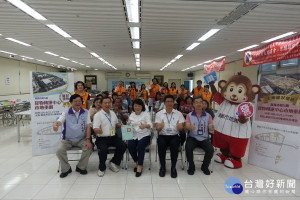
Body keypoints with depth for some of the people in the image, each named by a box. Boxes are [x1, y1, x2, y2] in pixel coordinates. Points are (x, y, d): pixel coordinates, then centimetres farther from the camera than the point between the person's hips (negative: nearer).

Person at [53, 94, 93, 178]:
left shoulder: (85, 112, 0)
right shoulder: (66, 113, -1)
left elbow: (88, 126, -6)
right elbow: (59, 121, -15)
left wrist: (88, 140, -17)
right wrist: (55, 125, -42)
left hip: (82, 139, 0)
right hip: (67, 139, 1)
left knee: (89, 148, -25)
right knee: (59, 150, -23)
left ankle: (81, 167, 2)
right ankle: (66, 169, 5)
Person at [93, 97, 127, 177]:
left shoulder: (113, 113, 13)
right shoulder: (98, 115, -6)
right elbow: (95, 128, -15)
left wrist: (120, 125, 2)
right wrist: (98, 130, -39)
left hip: (113, 137, 5)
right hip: (102, 138, -5)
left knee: (123, 146, -17)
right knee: (103, 149, -32)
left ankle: (113, 163, 7)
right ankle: (101, 168, -1)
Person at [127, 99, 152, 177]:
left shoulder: (146, 114, 0)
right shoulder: (131, 115, 14)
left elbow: (150, 125, -16)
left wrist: (145, 126, -39)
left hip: (144, 135, -3)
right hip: (134, 135, 3)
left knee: (140, 146, -31)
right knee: (130, 146, -24)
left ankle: (140, 166, -16)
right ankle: (137, 162, 0)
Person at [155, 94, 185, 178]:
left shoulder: (178, 114, 8)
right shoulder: (159, 114, 7)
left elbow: (181, 128, 1)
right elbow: (158, 128, -2)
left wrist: (179, 127, -24)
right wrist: (160, 127, -26)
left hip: (174, 136, 0)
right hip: (163, 136, 0)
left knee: (174, 144, -31)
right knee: (161, 144, -30)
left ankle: (173, 167, -10)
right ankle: (162, 167, -8)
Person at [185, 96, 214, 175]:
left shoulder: (208, 115, 7)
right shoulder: (189, 115, 4)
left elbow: (211, 127, 1)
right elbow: (187, 126, -6)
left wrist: (211, 128, -24)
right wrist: (190, 127, -31)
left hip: (204, 138, 1)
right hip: (192, 137, -1)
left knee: (211, 150, -24)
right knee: (188, 148, -29)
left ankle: (205, 167, 5)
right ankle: (191, 166, -3)